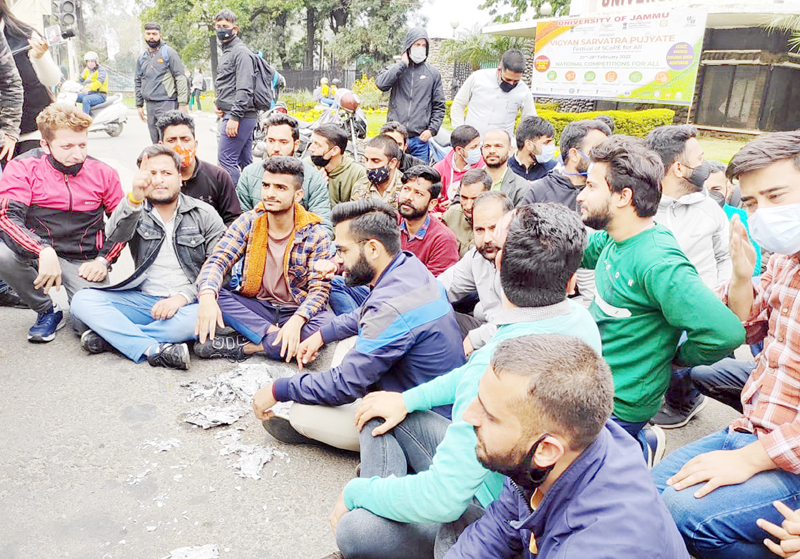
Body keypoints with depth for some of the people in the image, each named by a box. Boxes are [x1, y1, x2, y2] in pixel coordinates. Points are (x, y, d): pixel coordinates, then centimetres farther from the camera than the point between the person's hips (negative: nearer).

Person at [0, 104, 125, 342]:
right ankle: (47, 311, -5)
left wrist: (103, 260, -6)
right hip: (36, 250, 1)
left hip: (84, 260, 0)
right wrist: (44, 252, -35)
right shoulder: (23, 168, -4)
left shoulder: (103, 173, 1)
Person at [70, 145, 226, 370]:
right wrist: (134, 200, -37)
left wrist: (184, 296, -18)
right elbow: (116, 235, -16)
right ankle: (154, 349, -30)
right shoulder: (135, 212, 9)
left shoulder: (205, 214, 4)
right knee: (82, 301, -18)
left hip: (189, 302, -2)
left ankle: (111, 335, -20)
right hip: (144, 299, 2)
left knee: (203, 317, -36)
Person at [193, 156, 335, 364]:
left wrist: (297, 320, -34)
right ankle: (275, 334, -24)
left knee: (330, 322, -34)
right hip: (255, 308, 2)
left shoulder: (315, 235, -9)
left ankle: (243, 345, -24)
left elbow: (319, 288, -14)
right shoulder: (248, 223, -1)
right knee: (211, 292, -23)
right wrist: (207, 295, -34)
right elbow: (217, 260, -11)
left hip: (296, 312, -2)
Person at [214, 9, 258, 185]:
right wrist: (219, 104, 12)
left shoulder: (241, 52, -10)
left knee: (226, 159, -11)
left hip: (239, 117, -10)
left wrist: (234, 116, -24)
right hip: (241, 117, 10)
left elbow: (244, 89, -19)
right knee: (245, 161, 11)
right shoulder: (228, 52, 22)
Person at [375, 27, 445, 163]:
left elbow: (439, 106, 12)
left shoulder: (433, 73, 10)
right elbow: (381, 83, -14)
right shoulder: (395, 69, 8)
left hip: (420, 139, 1)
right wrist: (403, 63, -6)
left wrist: (432, 129, -1)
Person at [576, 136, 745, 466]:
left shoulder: (657, 263, -27)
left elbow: (725, 332, -34)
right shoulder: (614, 239, 0)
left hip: (617, 405, -8)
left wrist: (677, 358, -14)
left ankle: (640, 448, 11)